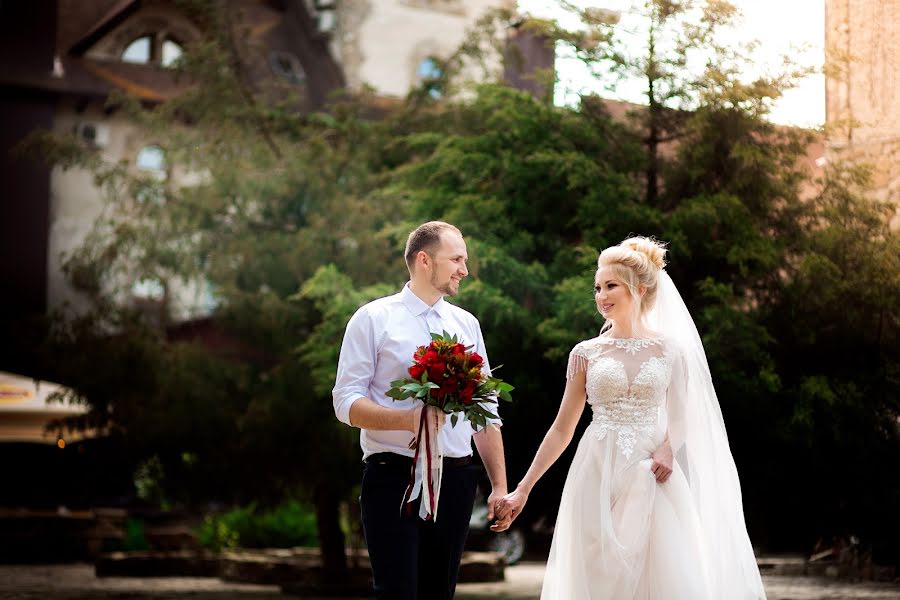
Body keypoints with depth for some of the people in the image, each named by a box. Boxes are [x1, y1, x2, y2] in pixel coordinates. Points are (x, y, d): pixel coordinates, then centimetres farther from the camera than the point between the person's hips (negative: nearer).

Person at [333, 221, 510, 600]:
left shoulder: (466, 324, 14)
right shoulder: (373, 319, 0)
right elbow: (346, 403, -7)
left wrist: (500, 487, 9)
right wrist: (409, 418, -22)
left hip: (454, 480, 5)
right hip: (393, 478, -4)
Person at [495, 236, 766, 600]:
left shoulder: (670, 349, 4)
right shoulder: (586, 353, 4)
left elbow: (679, 419, 12)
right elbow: (562, 429, 7)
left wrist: (667, 449, -11)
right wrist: (523, 489, 3)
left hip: (650, 479, 0)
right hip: (599, 478, 0)